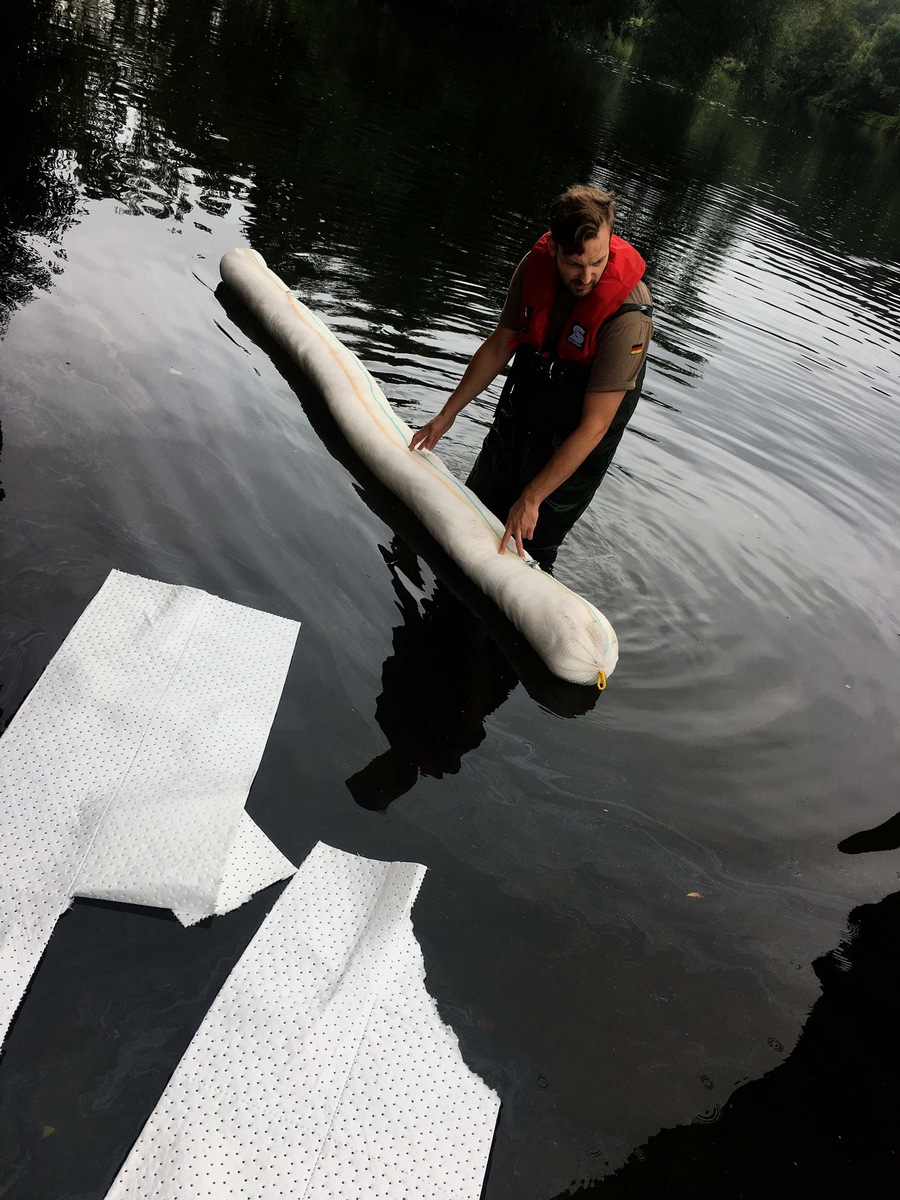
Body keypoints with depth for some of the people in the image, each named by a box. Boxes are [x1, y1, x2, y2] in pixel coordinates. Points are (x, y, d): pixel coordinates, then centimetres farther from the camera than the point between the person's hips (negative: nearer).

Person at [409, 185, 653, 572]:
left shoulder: (629, 314, -34)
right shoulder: (536, 264, -18)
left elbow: (594, 426, -32)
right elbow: (499, 346, -3)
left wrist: (531, 498, -30)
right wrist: (447, 415, 3)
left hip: (577, 434, -5)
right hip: (522, 401, 6)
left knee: (533, 542, -1)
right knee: (478, 506, 20)